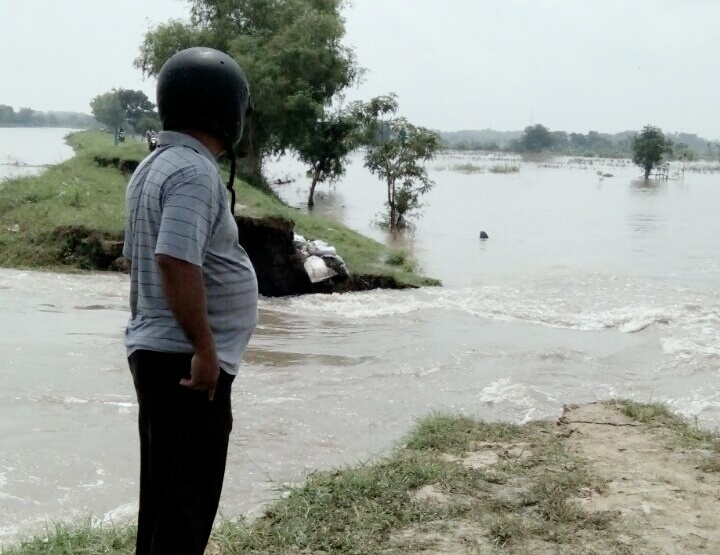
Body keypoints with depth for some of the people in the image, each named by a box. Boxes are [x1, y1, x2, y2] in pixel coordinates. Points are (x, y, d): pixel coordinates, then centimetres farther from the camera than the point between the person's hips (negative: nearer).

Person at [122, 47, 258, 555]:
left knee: (164, 491, 18)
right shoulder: (194, 172, -17)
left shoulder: (154, 167, 14)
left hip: (157, 352, 10)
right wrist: (204, 348, -22)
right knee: (187, 499, -1)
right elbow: (176, 261, -28)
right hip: (186, 360, -10)